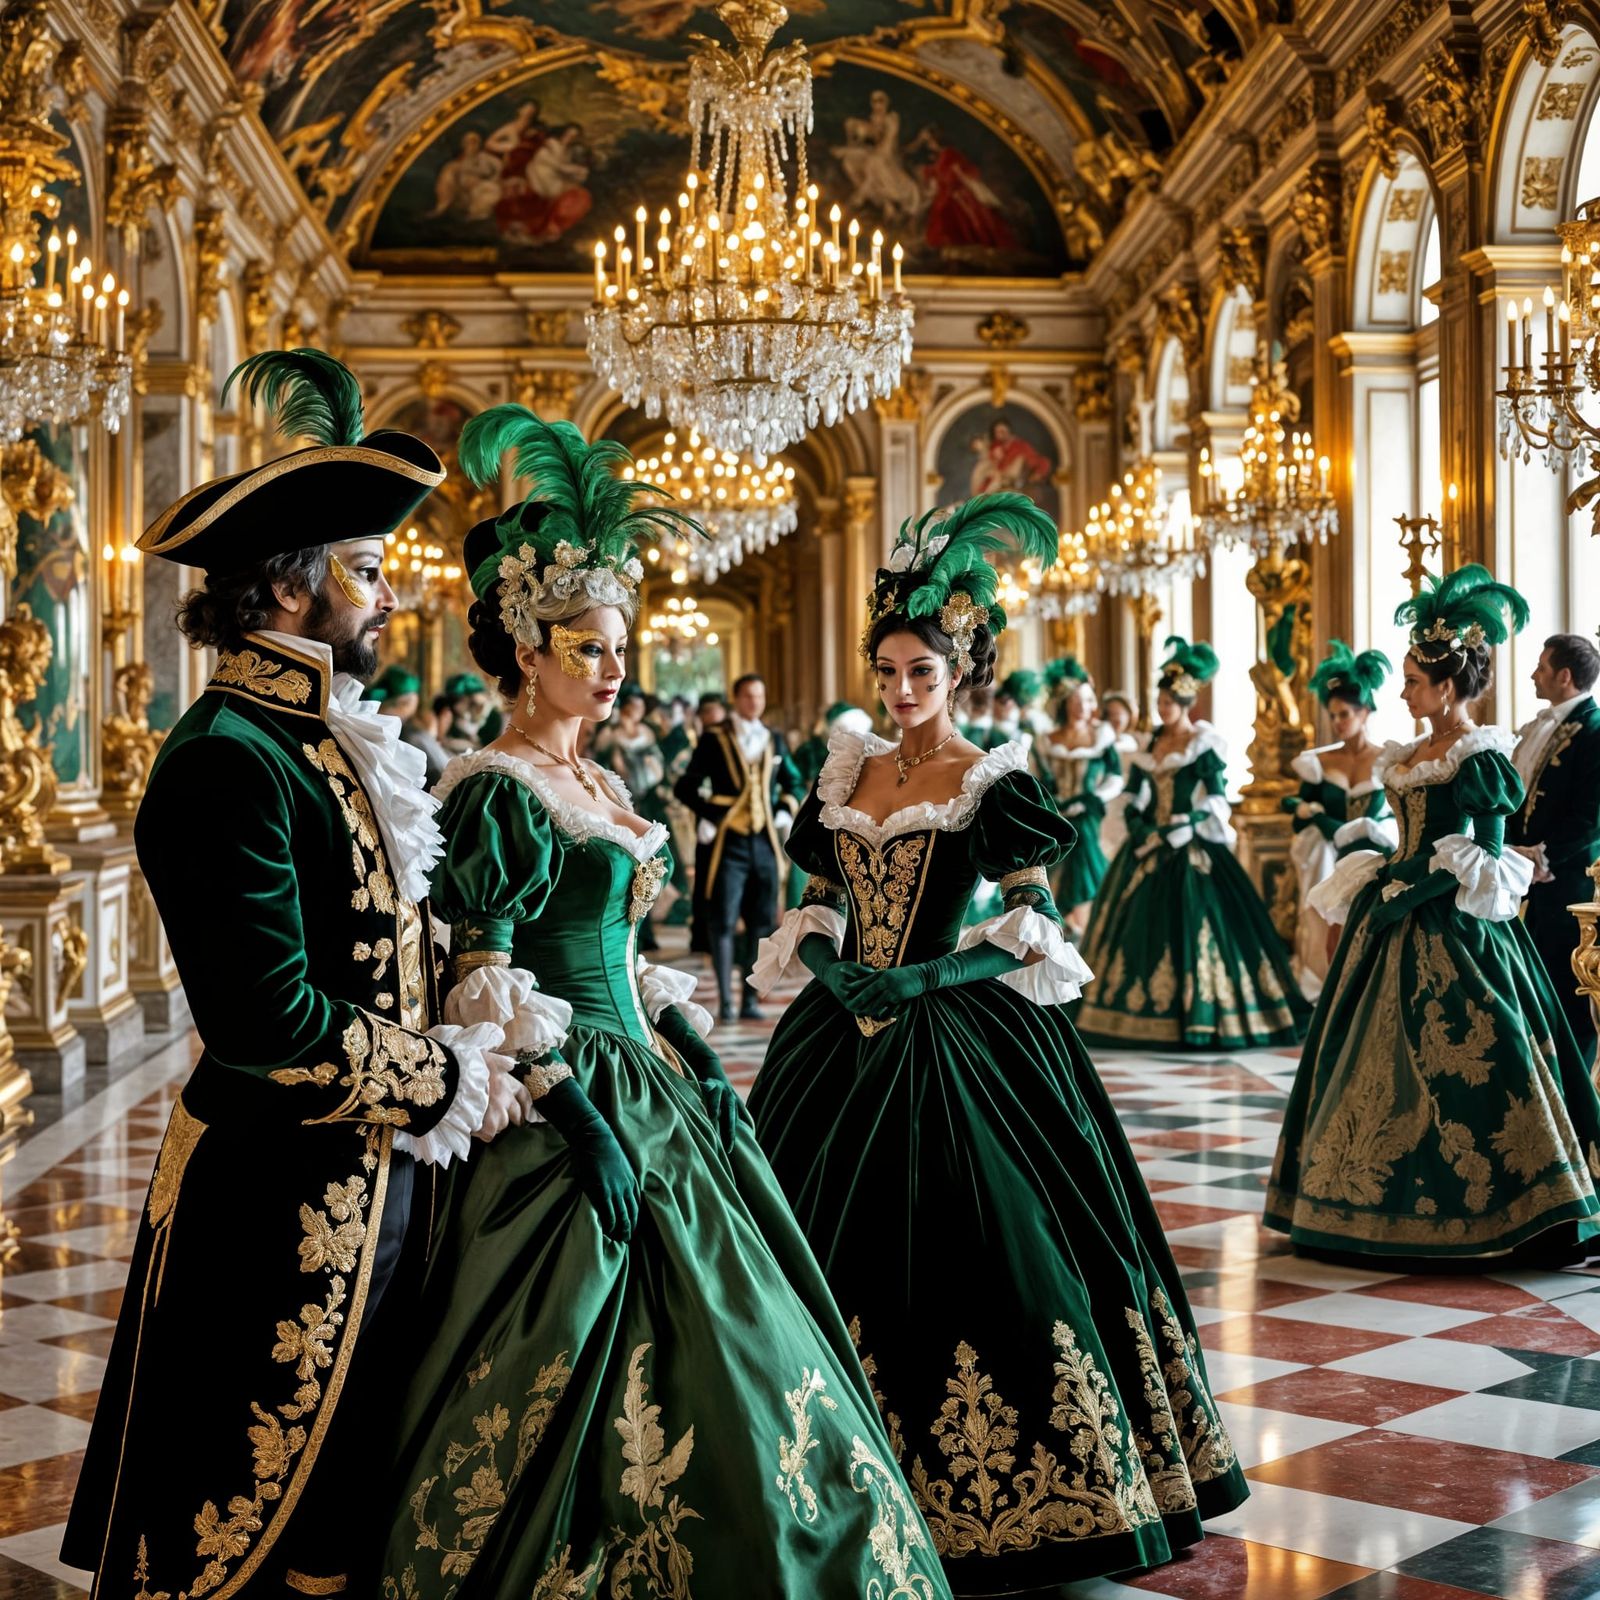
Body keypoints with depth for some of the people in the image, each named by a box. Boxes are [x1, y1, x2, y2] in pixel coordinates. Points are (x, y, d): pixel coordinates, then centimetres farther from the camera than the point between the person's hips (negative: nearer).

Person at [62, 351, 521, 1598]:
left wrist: (472, 1046, 3)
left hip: (367, 1183, 9)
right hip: (283, 1201, -9)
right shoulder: (229, 758, -18)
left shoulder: (327, 745, 12)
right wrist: (449, 1076, -13)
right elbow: (266, 1016, -23)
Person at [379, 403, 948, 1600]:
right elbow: (484, 987, -18)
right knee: (588, 1377, -3)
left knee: (721, 1345, 14)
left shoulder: (598, 786, 13)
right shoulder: (497, 792, -13)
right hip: (572, 1101, -9)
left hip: (652, 1084, 9)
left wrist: (699, 1057, 9)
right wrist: (581, 1120, -22)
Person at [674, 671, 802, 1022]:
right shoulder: (714, 739, -1)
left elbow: (792, 783, 25)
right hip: (729, 843, -4)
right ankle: (726, 1000, 0)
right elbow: (685, 786, -2)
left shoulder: (773, 741, 12)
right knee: (723, 923, -5)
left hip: (764, 842, 4)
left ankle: (750, 998, 14)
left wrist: (785, 811, 9)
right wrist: (709, 814, -11)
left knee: (761, 924, 6)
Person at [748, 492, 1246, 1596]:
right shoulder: (849, 770, 11)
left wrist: (924, 977, -21)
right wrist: (828, 966, -9)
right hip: (847, 1037, 5)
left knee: (964, 1248, -5)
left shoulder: (995, 783, -5)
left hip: (959, 1041, -5)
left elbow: (1036, 932, -11)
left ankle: (996, 1492, 9)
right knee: (835, 1246, 7)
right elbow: (815, 905, 12)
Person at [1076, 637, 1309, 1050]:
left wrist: (1179, 829, -18)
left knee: (1189, 925, -11)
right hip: (1151, 847, 7)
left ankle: (1199, 1016, -7)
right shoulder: (1152, 744, 13)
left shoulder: (1204, 744, -6)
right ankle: (1144, 1016, 11)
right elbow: (1134, 793, 17)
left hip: (1190, 851, -7)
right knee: (1139, 923, 5)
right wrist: (1136, 824, -1)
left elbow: (1217, 801, -11)